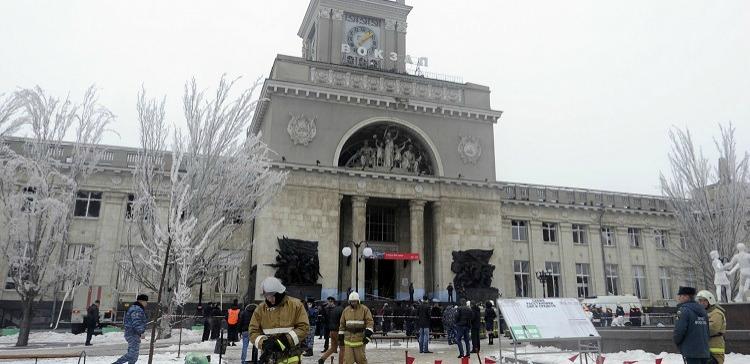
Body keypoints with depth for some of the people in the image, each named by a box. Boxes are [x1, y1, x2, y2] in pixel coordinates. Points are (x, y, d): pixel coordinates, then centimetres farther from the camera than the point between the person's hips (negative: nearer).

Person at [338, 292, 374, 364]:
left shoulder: (364, 309, -4)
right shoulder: (346, 310, 7)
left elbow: (370, 322, -9)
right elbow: (342, 324, 15)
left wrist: (368, 334, -19)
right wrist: (340, 336, 13)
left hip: (360, 338, -3)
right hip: (348, 338, 3)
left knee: (360, 358, 0)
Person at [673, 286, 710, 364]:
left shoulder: (684, 310, -14)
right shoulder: (702, 310, 13)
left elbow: (679, 331, -18)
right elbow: (707, 330, 17)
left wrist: (676, 341, 1)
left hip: (691, 353, -8)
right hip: (705, 352, 8)